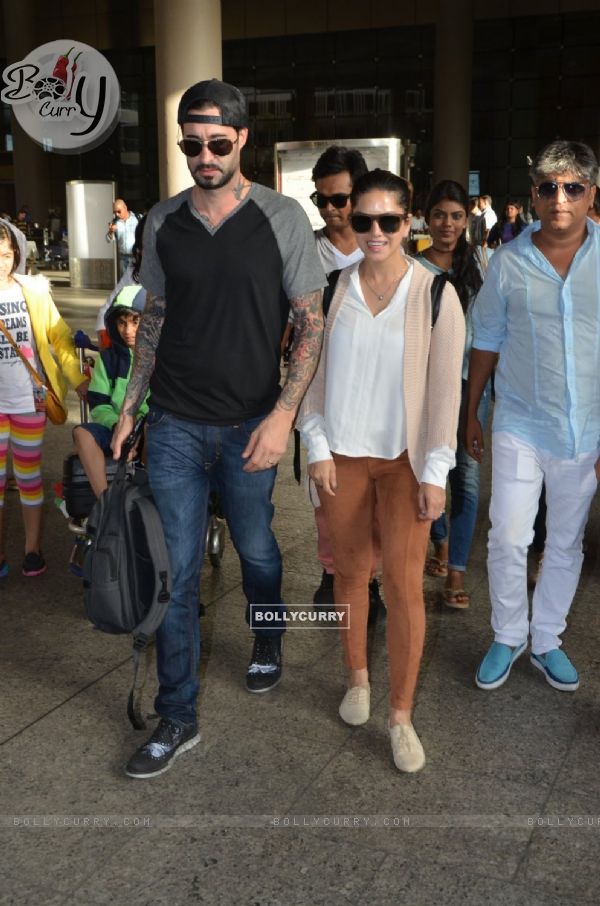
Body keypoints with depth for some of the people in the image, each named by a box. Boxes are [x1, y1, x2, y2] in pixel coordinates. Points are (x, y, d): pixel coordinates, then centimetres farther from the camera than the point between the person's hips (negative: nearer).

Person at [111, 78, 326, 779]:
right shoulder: (162, 222, 4)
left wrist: (282, 414, -16)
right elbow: (154, 319, 12)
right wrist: (129, 408, 9)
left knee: (256, 549, 15)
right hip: (175, 425, 2)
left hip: (250, 425, -2)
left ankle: (267, 642, 47)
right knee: (174, 571, 3)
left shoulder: (282, 219, -6)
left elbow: (312, 322, -6)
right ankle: (177, 717, 16)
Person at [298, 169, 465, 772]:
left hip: (405, 459, -2)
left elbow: (445, 387, -6)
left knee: (404, 585, -4)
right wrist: (316, 448, -2)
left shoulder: (435, 294, -6)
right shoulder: (332, 289, 0)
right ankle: (357, 679, 32)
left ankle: (401, 716, 9)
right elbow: (311, 372, 4)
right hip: (342, 455, 2)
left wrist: (435, 471, -8)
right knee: (350, 572, 11)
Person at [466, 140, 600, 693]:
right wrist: (471, 415, 8)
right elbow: (487, 342, 6)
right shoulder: (508, 262, -2)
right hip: (519, 426, -1)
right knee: (508, 538, -4)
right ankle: (508, 636, 18)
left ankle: (546, 639, 30)